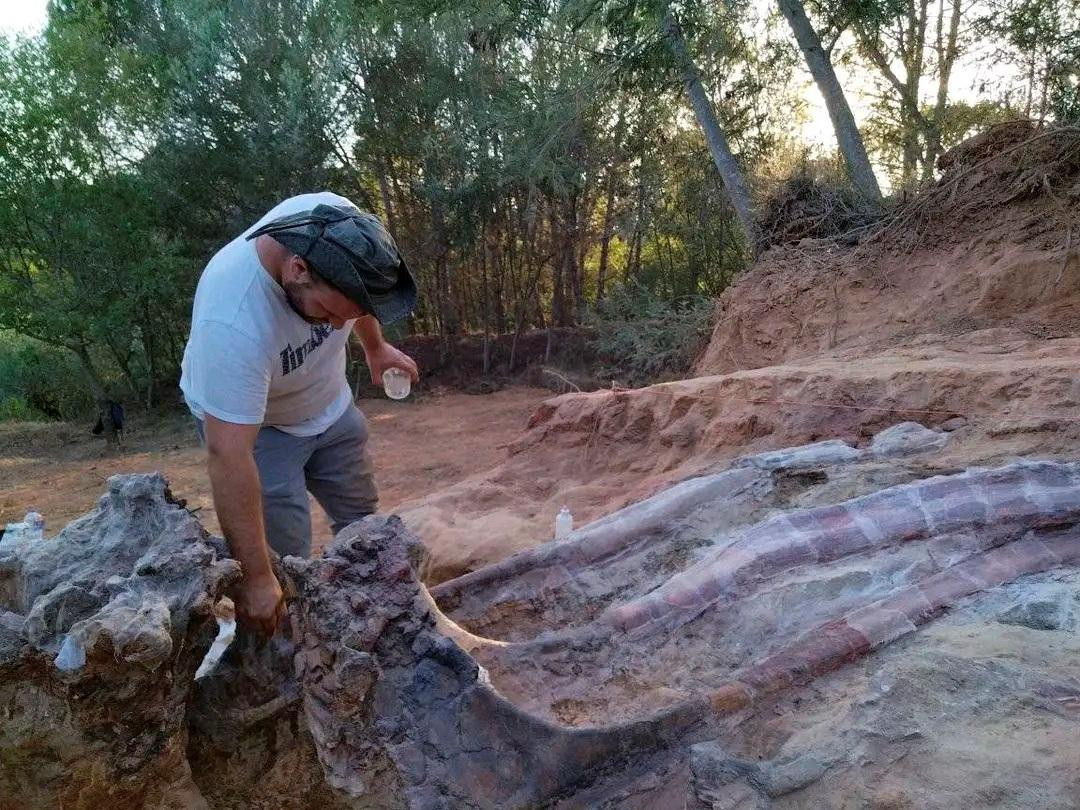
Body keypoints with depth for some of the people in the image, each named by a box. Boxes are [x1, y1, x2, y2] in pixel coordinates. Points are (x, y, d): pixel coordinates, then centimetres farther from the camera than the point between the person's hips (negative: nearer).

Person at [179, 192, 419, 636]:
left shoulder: (337, 223, -27)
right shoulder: (233, 324, -44)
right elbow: (228, 456, -42)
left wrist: (375, 347, 9)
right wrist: (255, 576, -38)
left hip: (329, 403, 6)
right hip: (250, 422, -6)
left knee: (362, 521, 16)